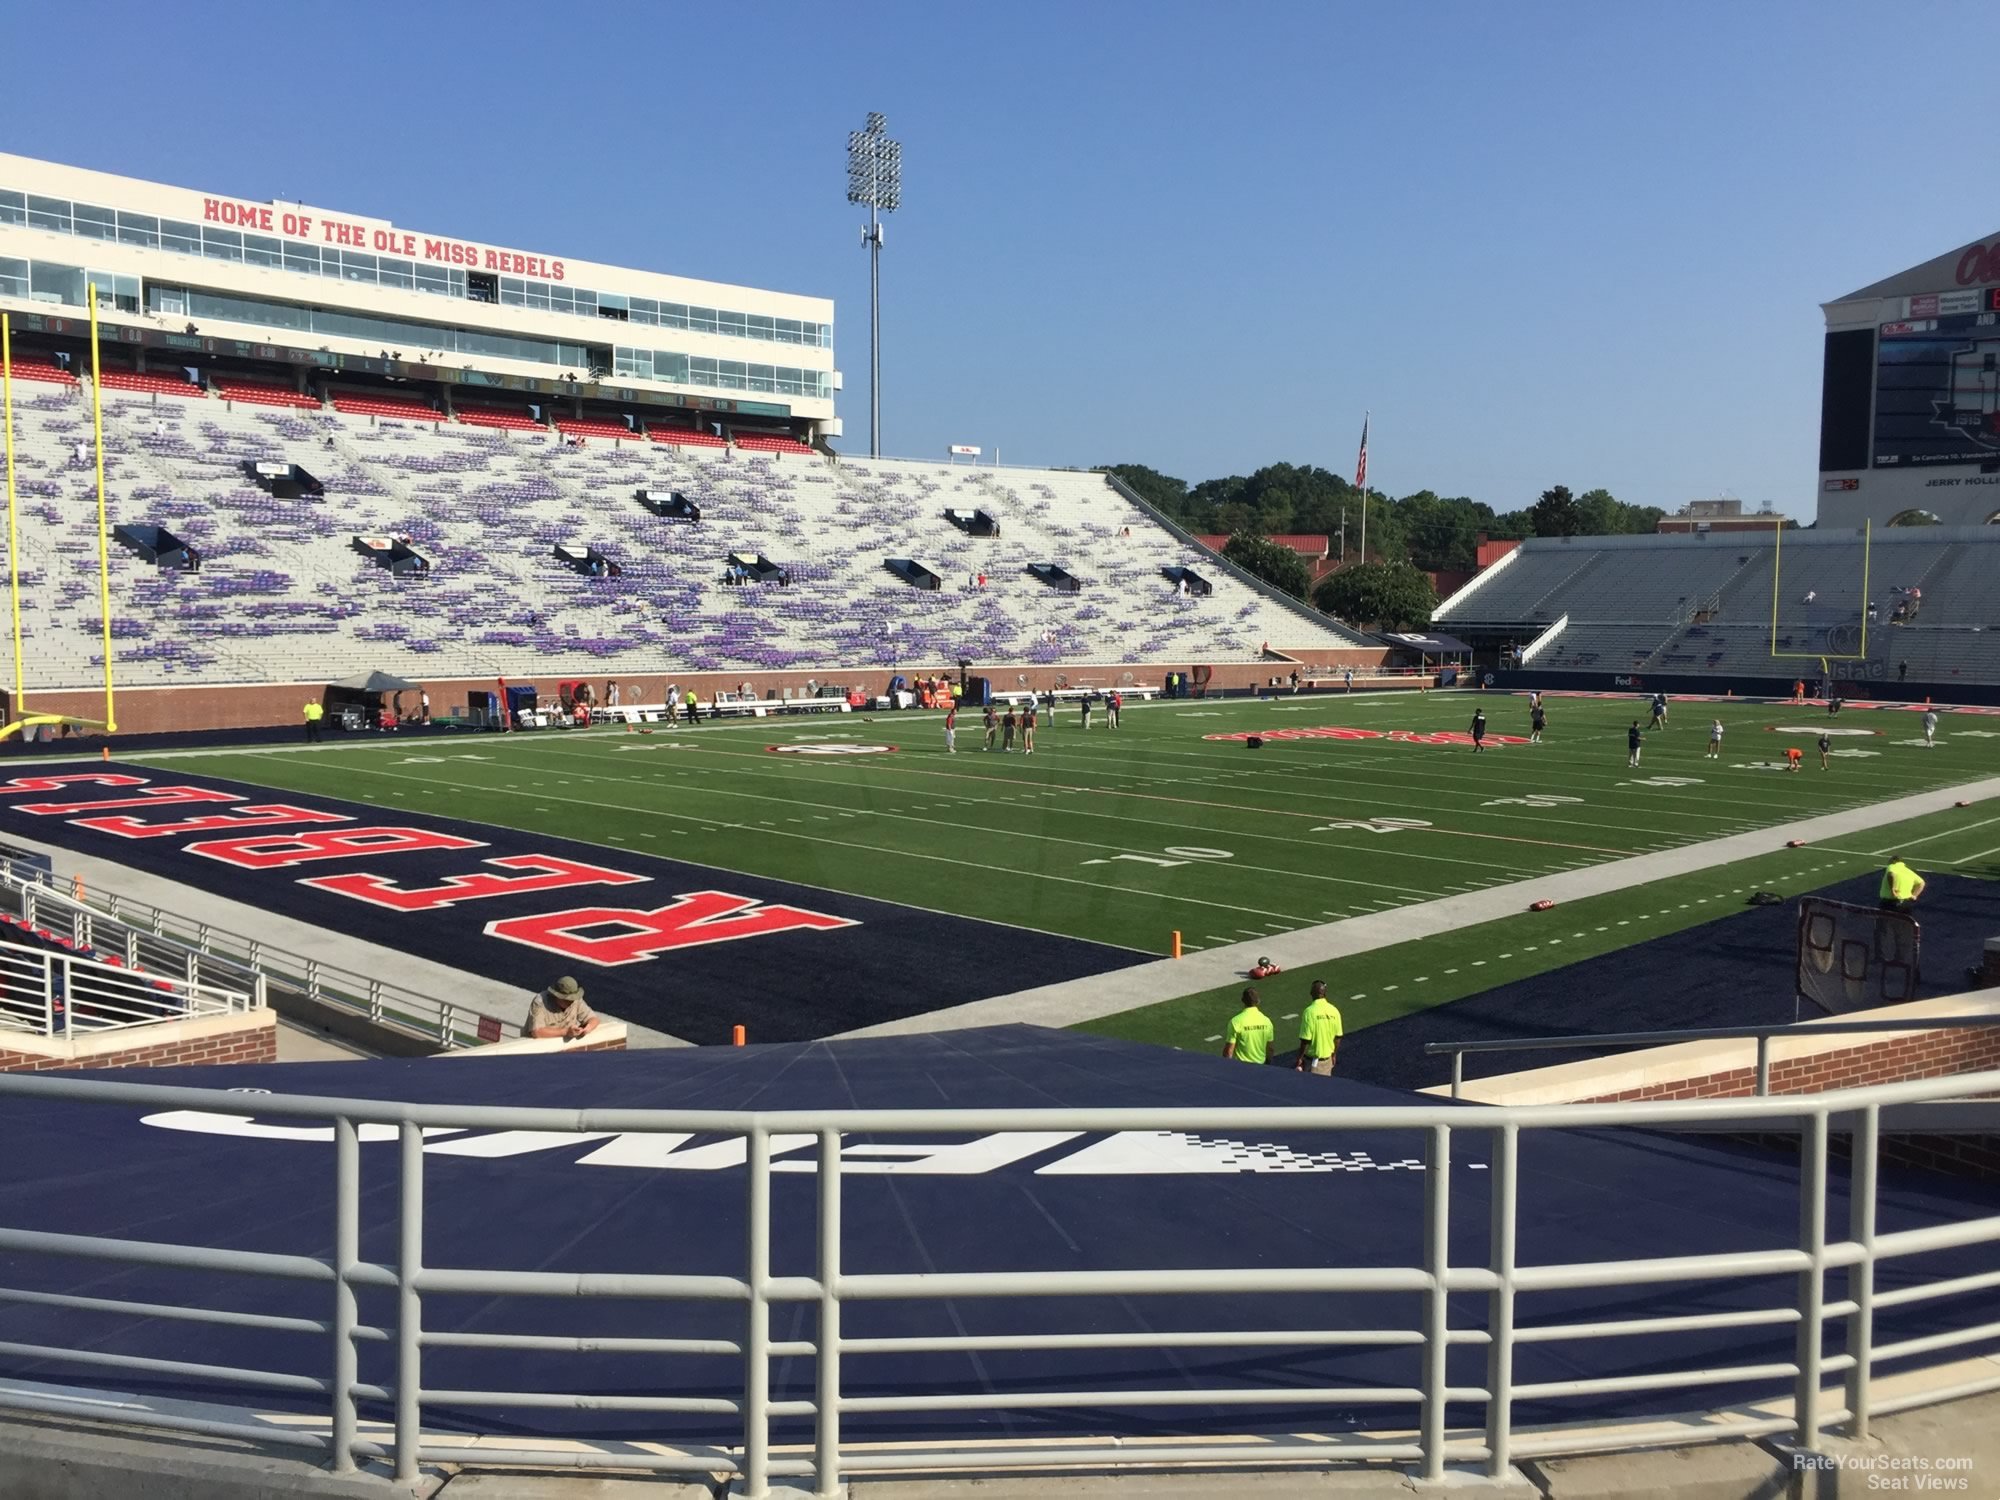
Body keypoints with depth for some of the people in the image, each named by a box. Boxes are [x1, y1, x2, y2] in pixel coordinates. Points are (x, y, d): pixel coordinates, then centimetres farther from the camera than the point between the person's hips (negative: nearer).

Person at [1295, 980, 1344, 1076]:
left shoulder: (1309, 1011, -18)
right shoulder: (1334, 1011, -4)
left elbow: (1305, 1040, -18)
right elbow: (1338, 1037, 5)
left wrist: (1299, 1058, -7)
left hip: (1312, 1058, -5)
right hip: (1327, 1057, 5)